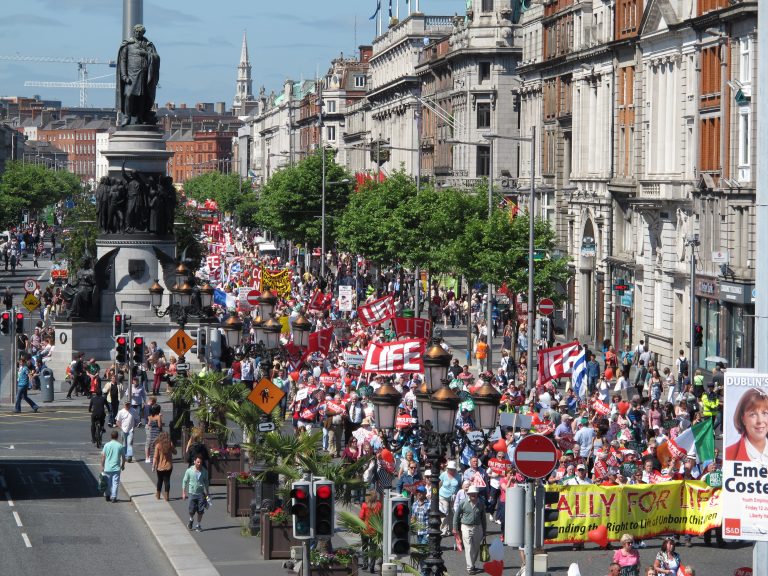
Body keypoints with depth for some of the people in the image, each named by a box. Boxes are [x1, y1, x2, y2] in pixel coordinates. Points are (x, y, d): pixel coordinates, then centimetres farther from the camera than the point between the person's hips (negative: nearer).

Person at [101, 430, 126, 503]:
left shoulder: (106, 445, -3)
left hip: (107, 468, 1)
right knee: (115, 483, 3)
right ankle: (113, 497, -1)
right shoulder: (120, 446, -4)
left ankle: (107, 496, 21)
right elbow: (123, 457, 1)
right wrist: (123, 465, 16)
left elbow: (103, 456, -3)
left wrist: (102, 466, 6)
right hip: (116, 468, -1)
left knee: (108, 482, 13)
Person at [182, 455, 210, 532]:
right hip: (192, 493, -1)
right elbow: (185, 481, 2)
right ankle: (191, 519, 30)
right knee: (192, 510, -2)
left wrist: (207, 493, 12)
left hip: (201, 493, 1)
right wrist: (184, 492, 0)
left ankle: (198, 525, 16)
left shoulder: (204, 472, -1)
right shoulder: (189, 471, -6)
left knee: (200, 511, 0)